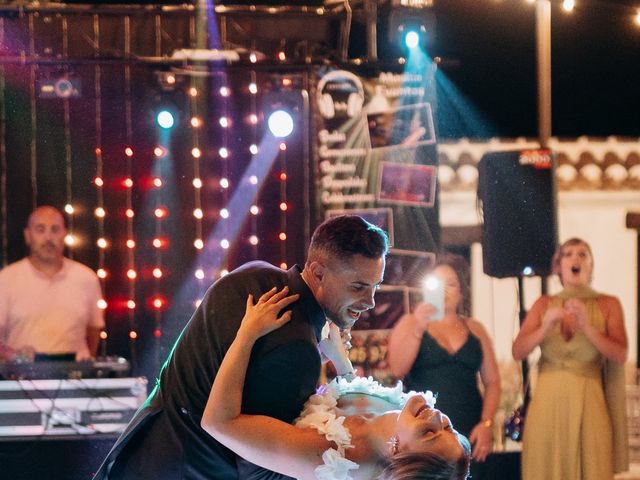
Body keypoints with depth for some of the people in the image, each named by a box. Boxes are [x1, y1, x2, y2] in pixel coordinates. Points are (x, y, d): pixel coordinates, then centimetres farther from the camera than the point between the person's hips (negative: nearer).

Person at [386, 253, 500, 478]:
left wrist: (486, 423, -2)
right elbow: (397, 370, -7)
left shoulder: (474, 329, 15)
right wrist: (418, 329, -17)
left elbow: (492, 382, 11)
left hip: (468, 433, 3)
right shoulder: (410, 323, 7)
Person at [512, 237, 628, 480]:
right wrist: (546, 327, -13)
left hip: (588, 400, -1)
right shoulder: (544, 304, 11)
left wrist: (587, 327, -15)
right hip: (547, 400, 1)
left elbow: (619, 355, -4)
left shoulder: (608, 305, 6)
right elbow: (517, 352, 3)